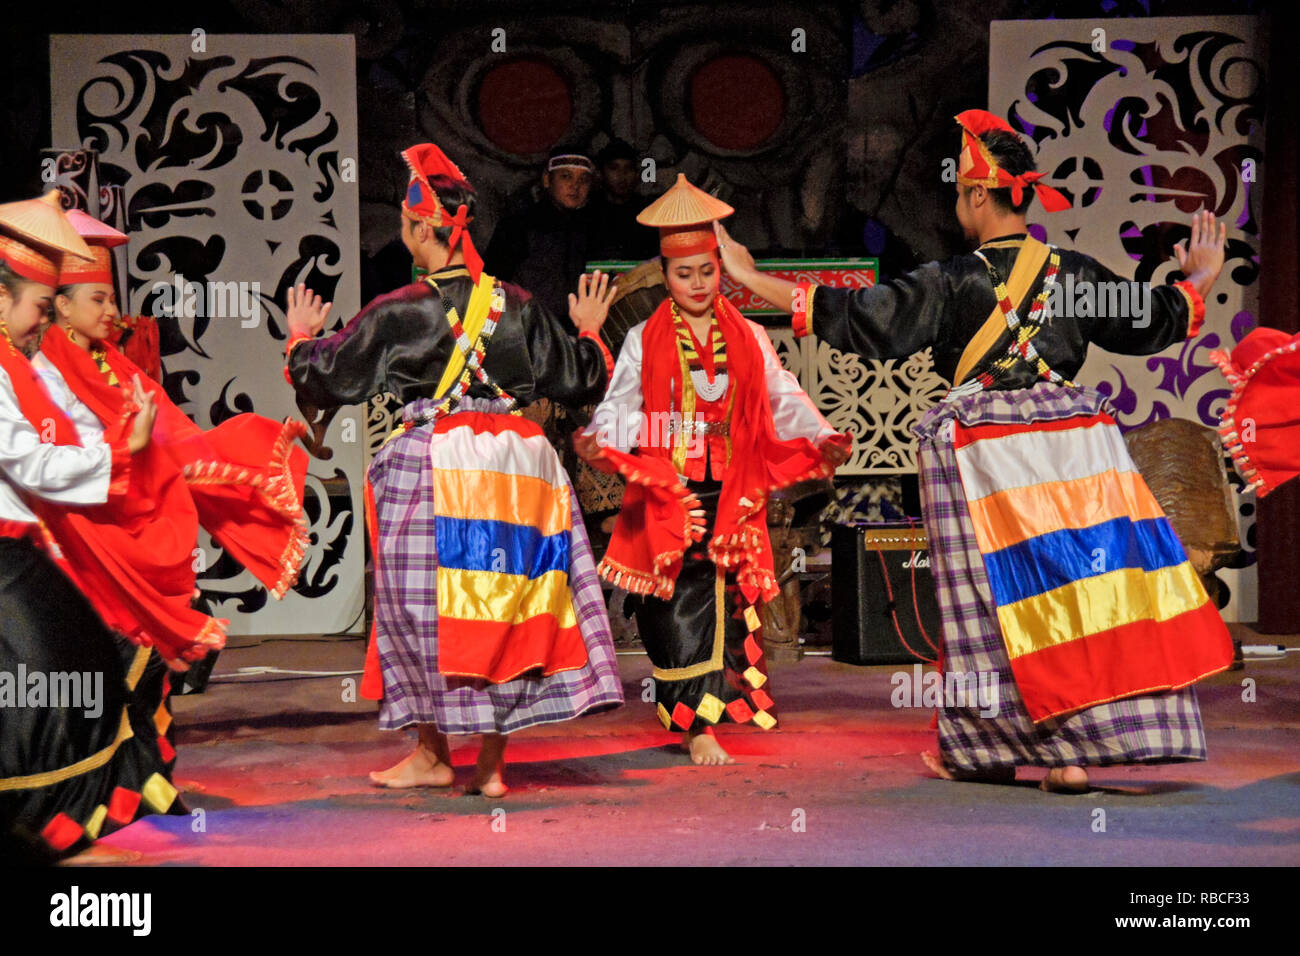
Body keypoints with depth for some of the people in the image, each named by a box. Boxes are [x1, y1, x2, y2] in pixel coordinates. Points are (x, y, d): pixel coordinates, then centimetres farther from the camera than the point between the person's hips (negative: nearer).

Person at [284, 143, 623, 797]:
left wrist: (300, 339, 24)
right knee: (505, 606, 10)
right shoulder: (519, 307, 4)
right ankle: (492, 761, 13)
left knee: (422, 606, 10)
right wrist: (590, 331, 32)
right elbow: (578, 382, 13)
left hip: (436, 468, -4)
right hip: (518, 466, 4)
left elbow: (326, 381, 3)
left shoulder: (398, 314, -5)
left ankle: (433, 754, 17)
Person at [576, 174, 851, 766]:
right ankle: (697, 727, -5)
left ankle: (702, 713, 9)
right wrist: (598, 439, -21)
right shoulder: (644, 341, 7)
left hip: (730, 493, 2)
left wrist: (822, 437, -5)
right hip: (668, 491, -2)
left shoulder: (749, 339, 13)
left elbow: (783, 398, 10)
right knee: (682, 600, -7)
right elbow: (621, 405, 0)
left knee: (724, 598, -1)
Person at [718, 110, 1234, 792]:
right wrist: (1200, 279, 38)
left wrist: (753, 280, -5)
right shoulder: (1074, 274, 4)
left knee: (1003, 600, 5)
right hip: (1072, 445, 3)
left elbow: (855, 318, -11)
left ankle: (992, 750, 17)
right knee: (1083, 582, 6)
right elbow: (1154, 321, 16)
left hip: (988, 452, -3)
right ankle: (1072, 752, 7)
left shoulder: (950, 283, -8)